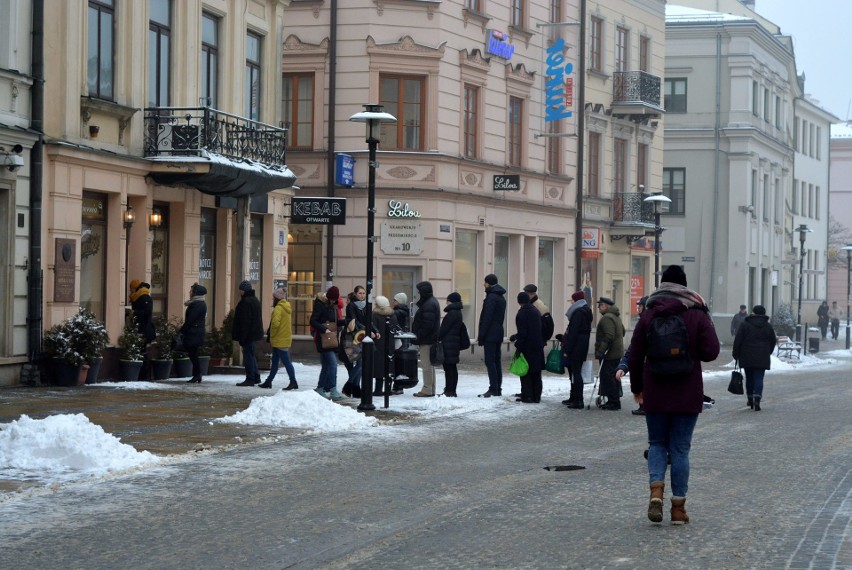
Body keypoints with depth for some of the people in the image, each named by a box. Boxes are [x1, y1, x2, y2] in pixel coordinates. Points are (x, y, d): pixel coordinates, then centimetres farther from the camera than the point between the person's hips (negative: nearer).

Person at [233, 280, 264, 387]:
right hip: (255, 333, 10)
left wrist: (242, 338, -19)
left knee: (248, 355, -5)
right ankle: (256, 377, 22)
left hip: (248, 334, -10)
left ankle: (250, 379, -4)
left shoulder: (246, 302, -18)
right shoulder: (255, 300, 14)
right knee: (251, 355, 18)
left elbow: (245, 322, -21)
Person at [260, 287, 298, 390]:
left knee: (286, 361, -7)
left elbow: (275, 323, -30)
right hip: (285, 338, 9)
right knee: (275, 361, 15)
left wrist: (272, 335, -13)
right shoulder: (287, 307, 13)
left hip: (279, 340, -9)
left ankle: (293, 382, -6)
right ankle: (268, 381, 21)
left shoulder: (278, 308, -16)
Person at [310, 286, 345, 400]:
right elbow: (313, 321, -16)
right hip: (323, 339, -9)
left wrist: (346, 322, 0)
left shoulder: (333, 305, 14)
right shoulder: (320, 304, -11)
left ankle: (320, 389, 22)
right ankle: (333, 391, -19)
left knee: (327, 365, 13)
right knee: (332, 363, -16)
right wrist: (324, 329, -27)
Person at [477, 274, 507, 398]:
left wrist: (481, 335, -15)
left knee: (490, 361, -9)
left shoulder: (491, 297, -13)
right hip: (498, 334, 9)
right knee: (496, 361, 11)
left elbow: (486, 318, -17)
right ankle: (498, 389, 12)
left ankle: (493, 389, -13)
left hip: (490, 335, -9)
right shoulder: (501, 298, 16)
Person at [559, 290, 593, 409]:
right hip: (582, 349, 10)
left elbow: (573, 333, -19)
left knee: (575, 373, -8)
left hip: (575, 349, -10)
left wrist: (567, 350, -17)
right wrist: (564, 337, 26)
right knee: (575, 372, 17)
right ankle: (574, 398, 25)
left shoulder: (578, 313, -15)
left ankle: (578, 400, -9)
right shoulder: (586, 312, 15)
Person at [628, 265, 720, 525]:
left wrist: (636, 387, 14)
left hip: (655, 393, 1)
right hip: (687, 395, -1)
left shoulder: (649, 315, 0)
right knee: (680, 448, 6)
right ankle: (678, 507, 8)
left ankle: (656, 492, -10)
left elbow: (635, 355, 2)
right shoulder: (697, 315, -4)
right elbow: (711, 352, -9)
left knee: (657, 443, 14)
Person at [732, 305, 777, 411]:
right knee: (759, 378, -2)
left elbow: (738, 341, -4)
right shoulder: (768, 327, 4)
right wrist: (767, 353, 25)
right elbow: (773, 342, 12)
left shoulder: (745, 325, -2)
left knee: (749, 378, 13)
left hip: (747, 358, 0)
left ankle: (750, 399, 19)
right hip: (762, 359, 0)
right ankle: (757, 399, -18)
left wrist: (736, 354, 4)